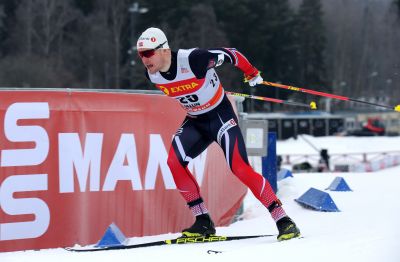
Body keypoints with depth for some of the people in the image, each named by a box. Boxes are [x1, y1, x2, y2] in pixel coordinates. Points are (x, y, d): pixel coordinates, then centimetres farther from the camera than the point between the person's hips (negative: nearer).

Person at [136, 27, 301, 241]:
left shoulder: (193, 59, -30)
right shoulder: (152, 75, -11)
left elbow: (230, 54, -14)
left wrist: (251, 73, 3)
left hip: (220, 115, -6)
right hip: (194, 121, 6)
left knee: (239, 168, -18)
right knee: (174, 162, -16)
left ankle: (283, 220, -12)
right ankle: (203, 222, -7)